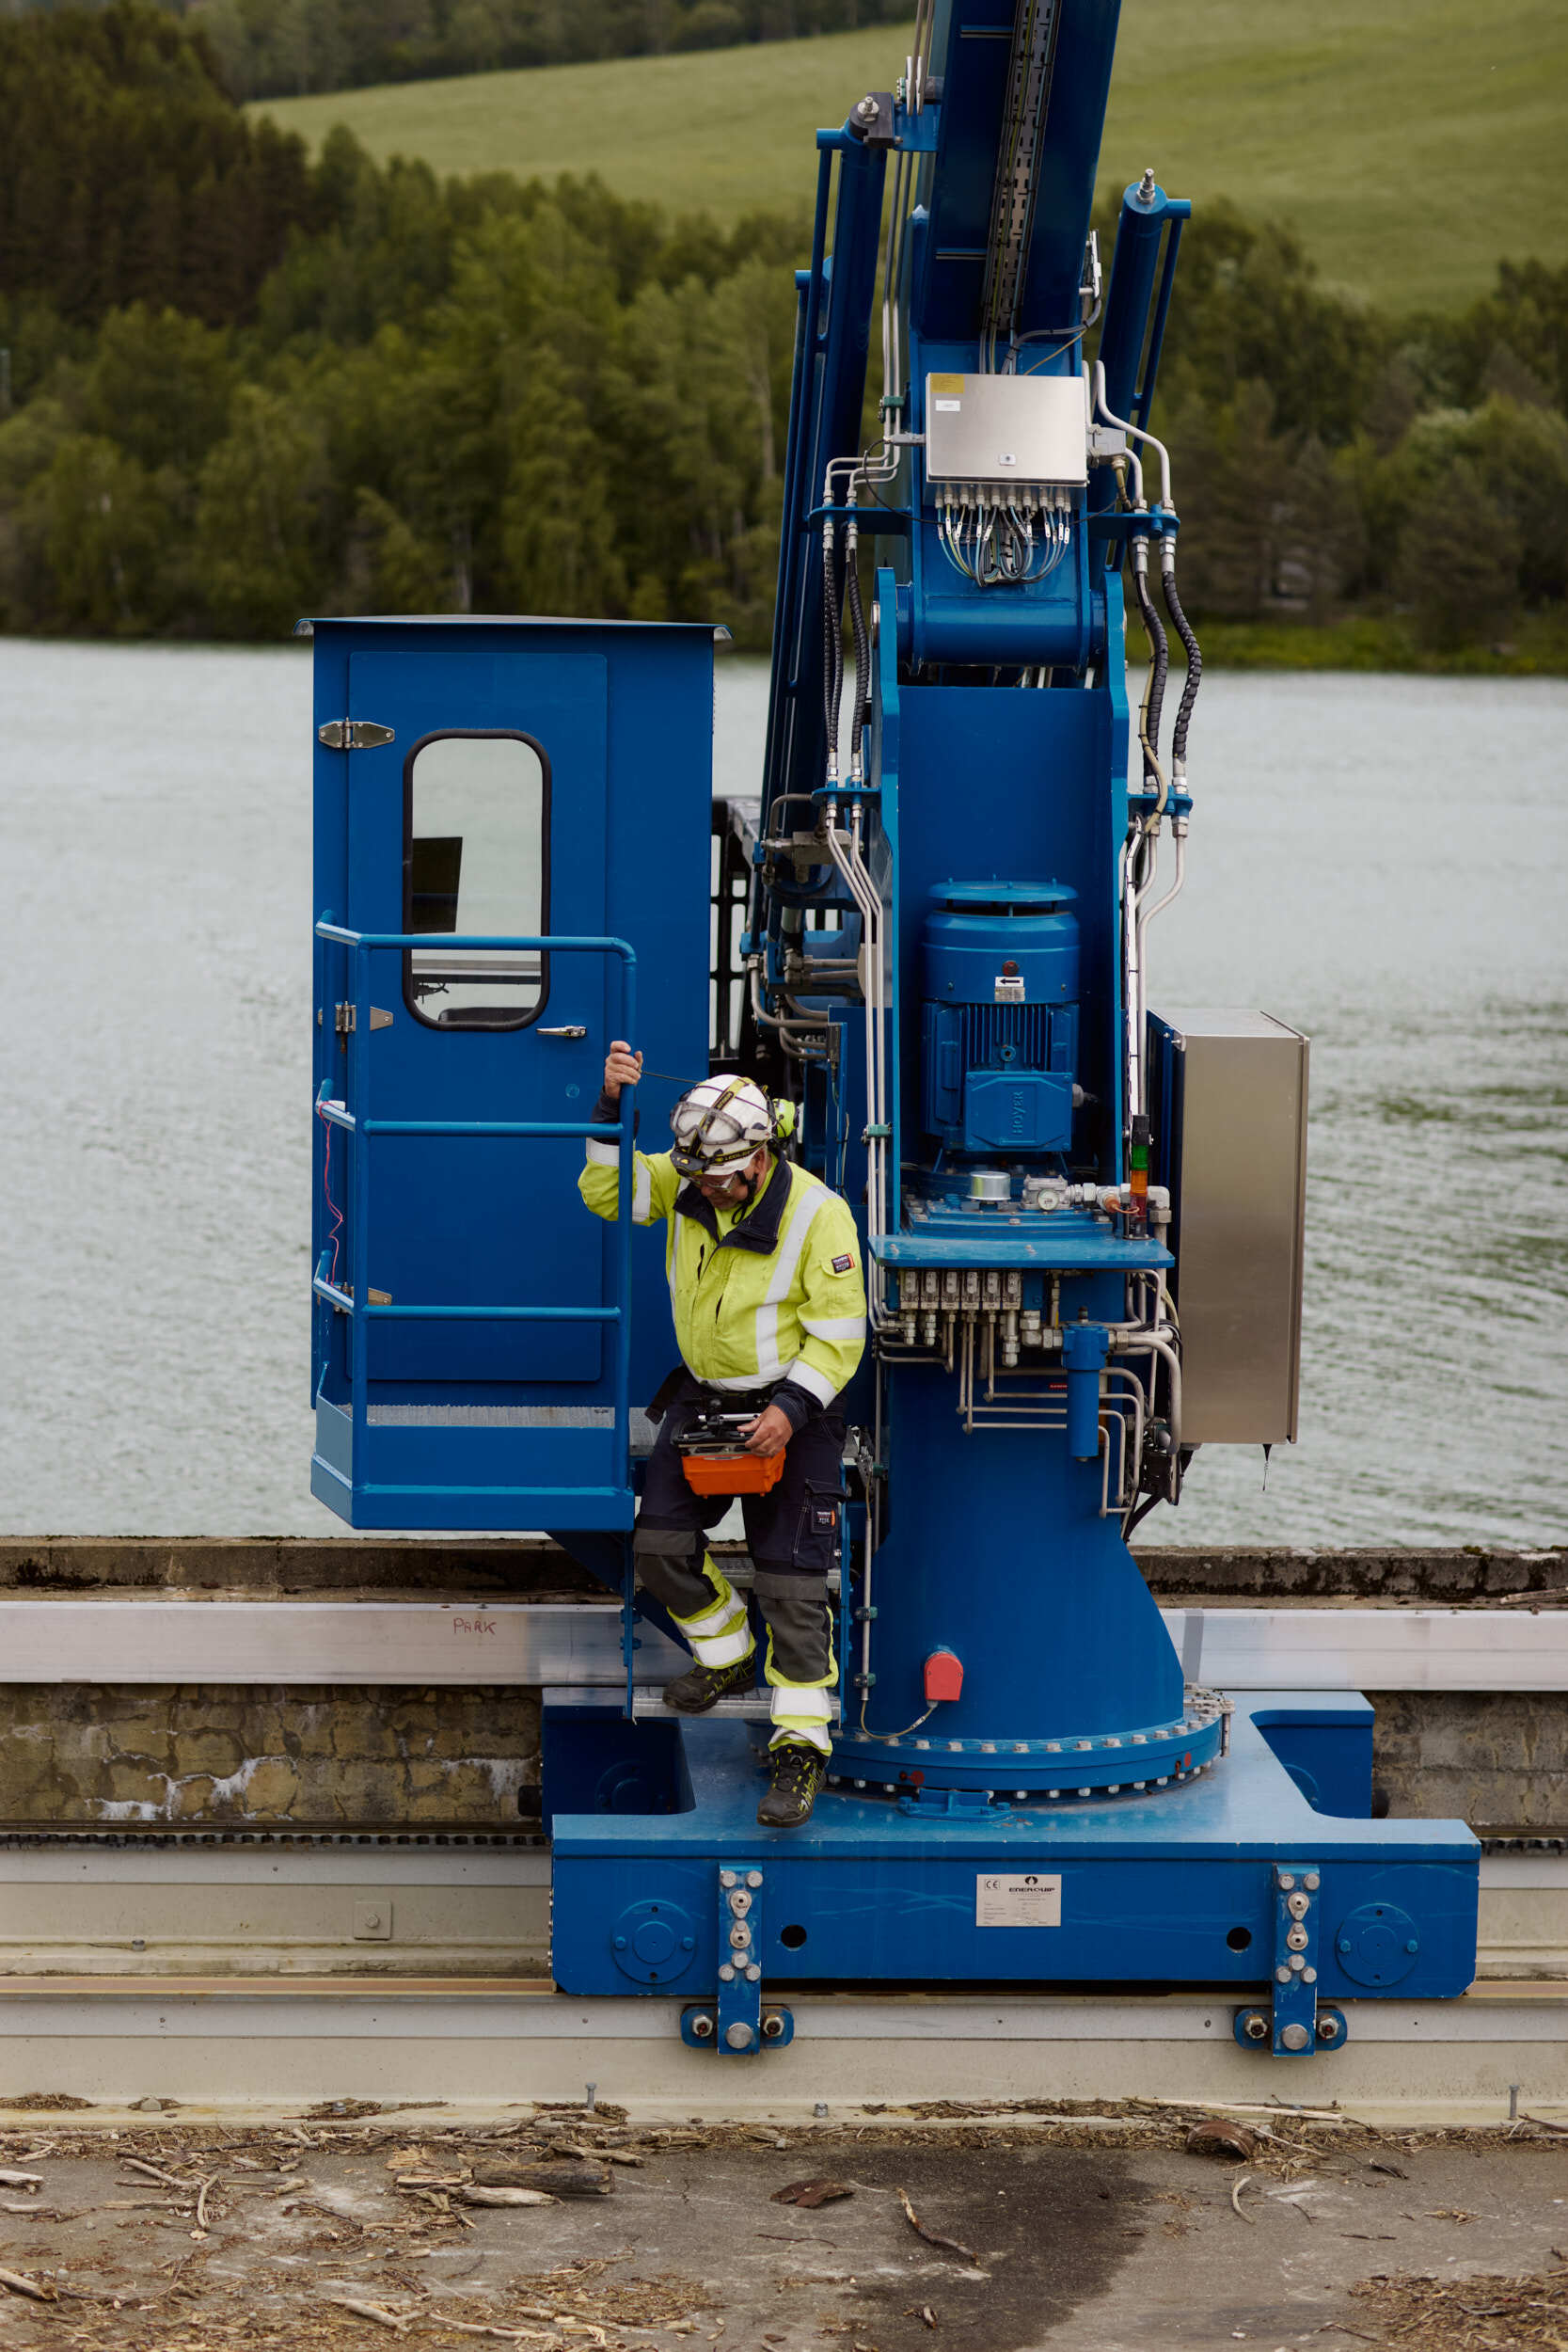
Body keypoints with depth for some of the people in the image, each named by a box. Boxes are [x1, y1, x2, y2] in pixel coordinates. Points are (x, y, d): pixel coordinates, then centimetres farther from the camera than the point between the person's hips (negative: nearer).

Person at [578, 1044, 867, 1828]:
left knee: (790, 1584, -8)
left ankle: (800, 1748, -5)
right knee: (660, 1544, 2)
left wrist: (790, 1409, -25)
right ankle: (728, 1655, 30)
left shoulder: (817, 1214, -20)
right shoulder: (686, 1182, -5)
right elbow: (606, 1192, -6)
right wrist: (612, 1109, -19)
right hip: (703, 1395, 6)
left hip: (791, 1411, -6)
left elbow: (838, 1332, -17)